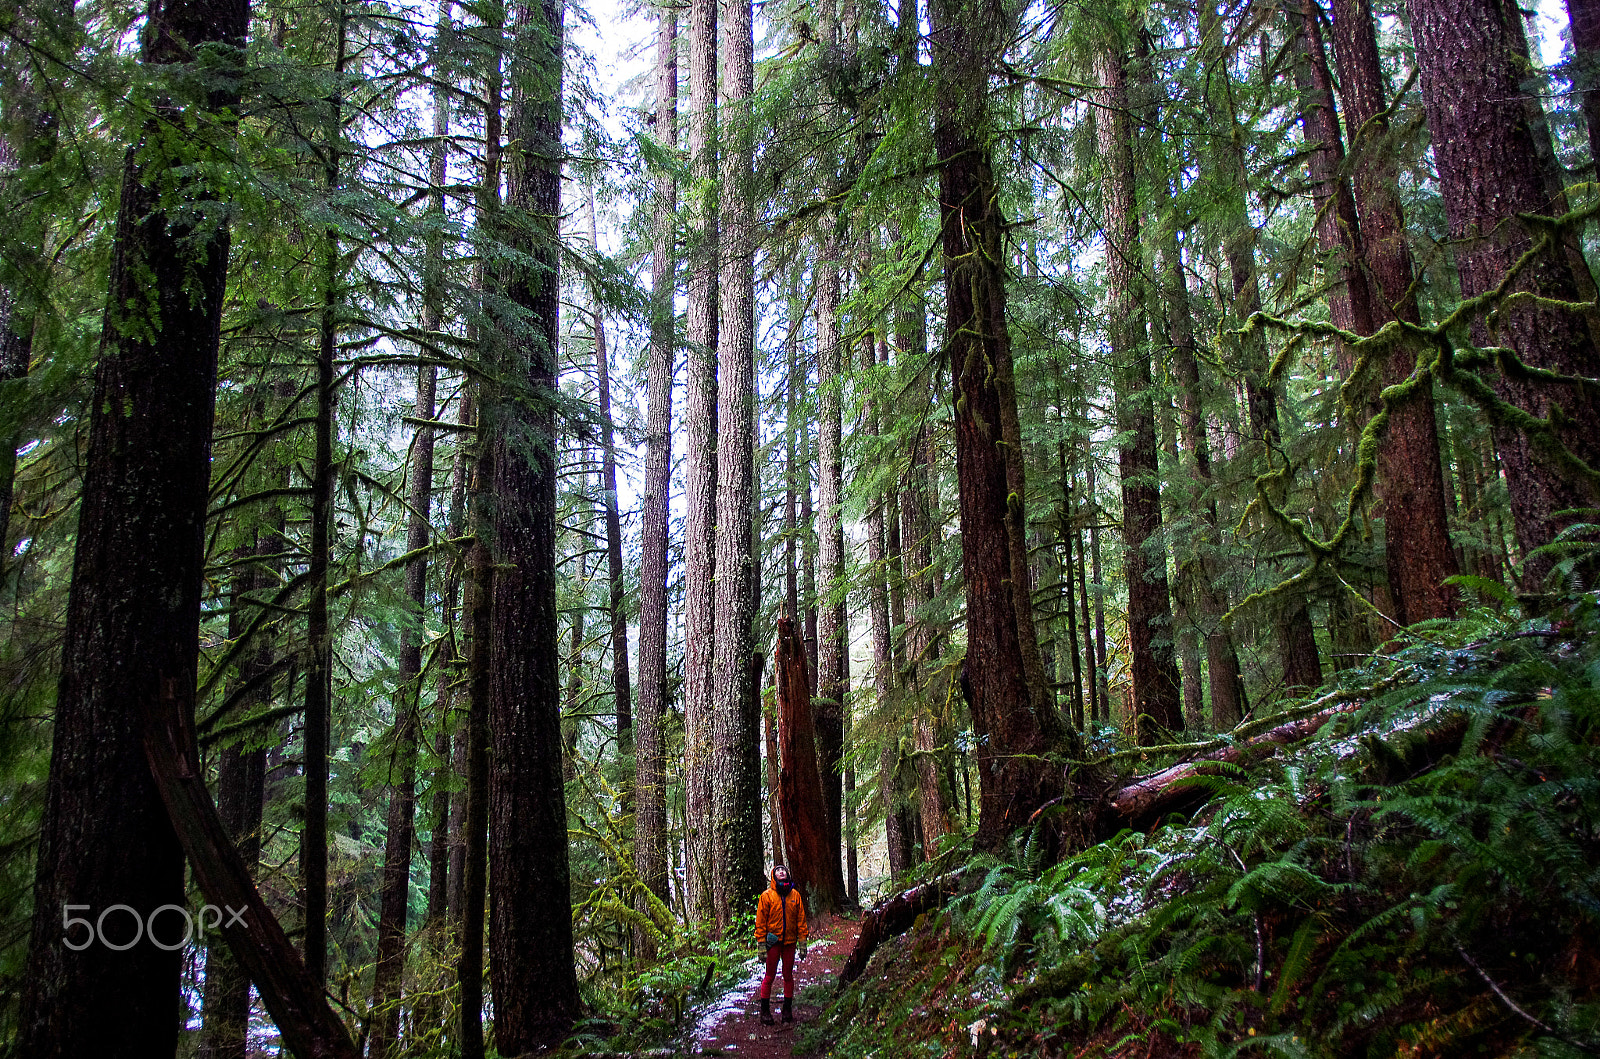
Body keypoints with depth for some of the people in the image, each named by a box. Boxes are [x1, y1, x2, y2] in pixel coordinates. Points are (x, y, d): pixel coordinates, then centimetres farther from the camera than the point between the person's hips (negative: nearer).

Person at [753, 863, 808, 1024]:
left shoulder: (795, 895, 6)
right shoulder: (767, 895, -2)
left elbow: (801, 919, 8)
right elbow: (760, 920, -2)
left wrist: (802, 942, 4)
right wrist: (761, 942, -7)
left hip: (790, 942, 2)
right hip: (773, 942, -2)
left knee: (788, 976, 9)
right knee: (769, 976, 2)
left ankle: (787, 1010, 18)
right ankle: (765, 1011, 12)